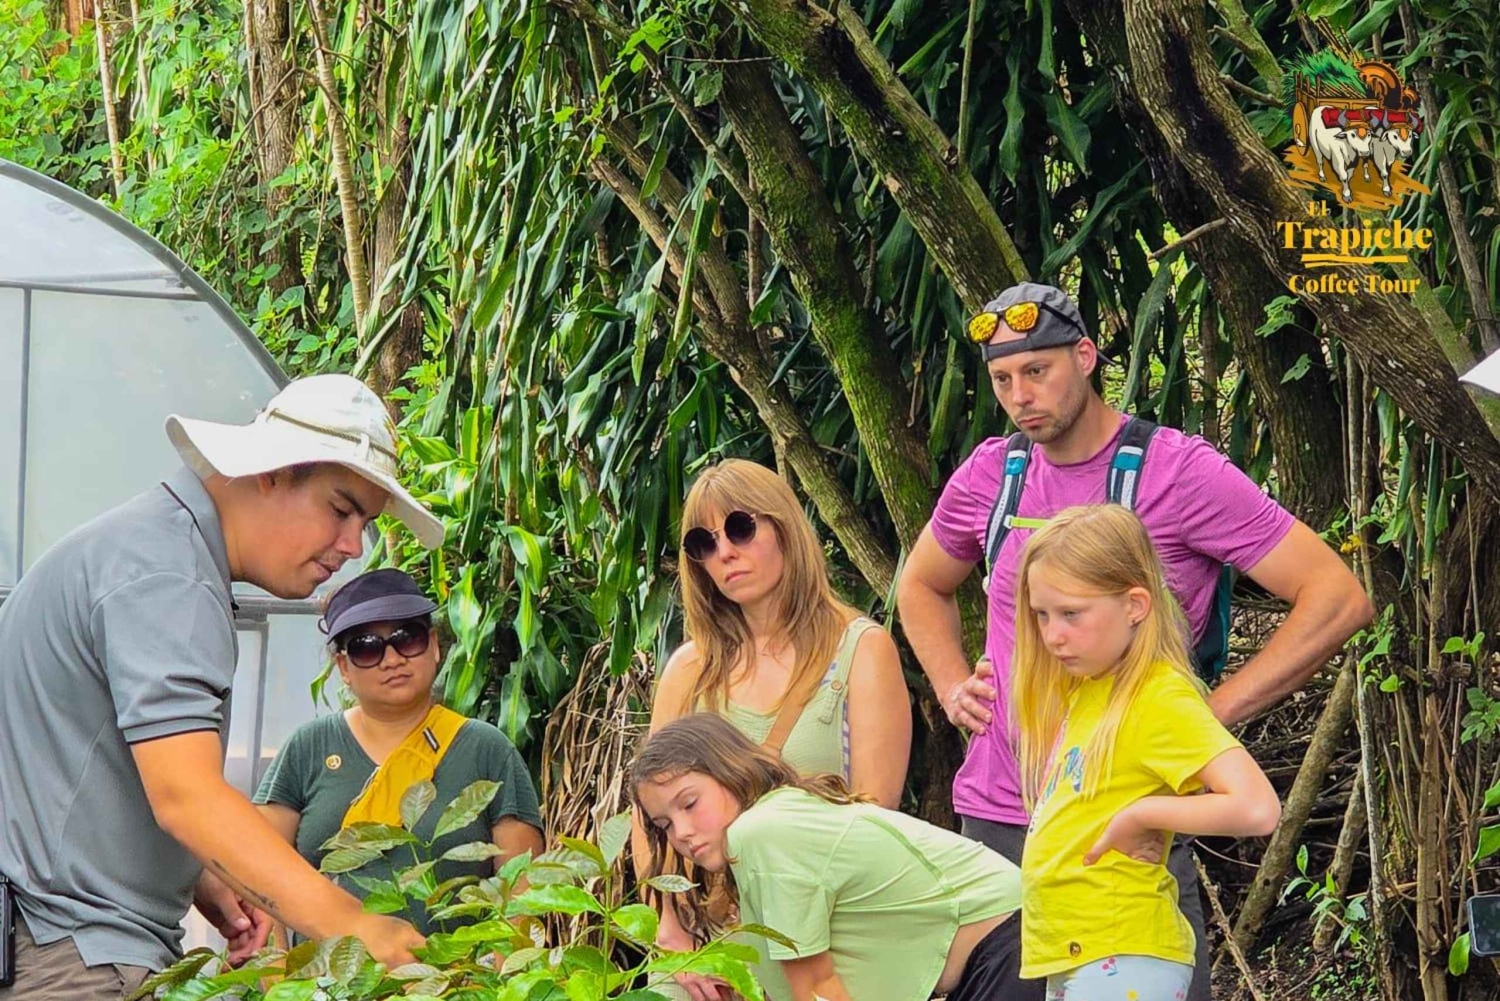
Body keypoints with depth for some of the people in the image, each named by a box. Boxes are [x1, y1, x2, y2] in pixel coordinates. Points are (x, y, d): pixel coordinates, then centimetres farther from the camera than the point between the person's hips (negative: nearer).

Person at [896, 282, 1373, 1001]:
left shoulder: (1179, 471, -9)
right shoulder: (990, 475, 7)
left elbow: (1339, 598, -12)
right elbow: (921, 587, 29)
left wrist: (1213, 712, -14)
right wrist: (952, 688, 11)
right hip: (992, 813, 5)